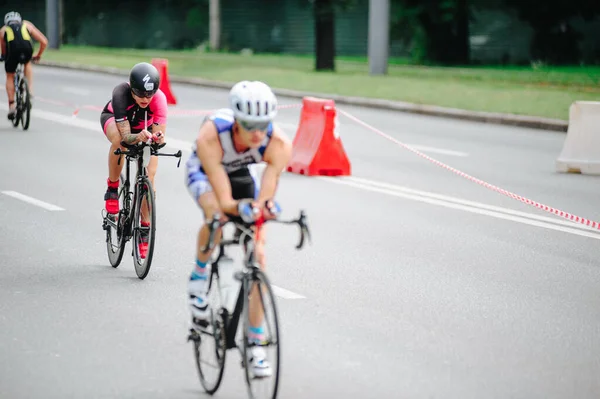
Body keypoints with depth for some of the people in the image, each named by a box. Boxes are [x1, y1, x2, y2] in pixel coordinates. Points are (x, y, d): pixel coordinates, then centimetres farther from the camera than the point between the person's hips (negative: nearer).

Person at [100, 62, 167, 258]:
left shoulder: (159, 98, -36)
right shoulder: (121, 93, -40)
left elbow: (160, 134, -37)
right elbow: (126, 136, -43)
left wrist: (158, 138, -58)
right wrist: (139, 137, -63)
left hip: (145, 127, 2)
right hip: (114, 118, -1)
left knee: (148, 182, -11)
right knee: (118, 141, -39)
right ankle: (112, 188, -16)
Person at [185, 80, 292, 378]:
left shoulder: (279, 144, -36)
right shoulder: (211, 136, -42)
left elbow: (263, 200, -35)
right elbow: (224, 201, -42)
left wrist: (264, 208, -56)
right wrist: (243, 207, -61)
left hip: (241, 174, 2)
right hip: (204, 173, -2)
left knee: (257, 256, -9)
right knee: (217, 216, -37)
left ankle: (256, 345, 1)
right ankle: (199, 275, -7)